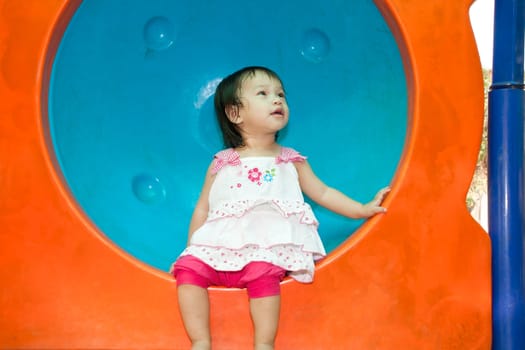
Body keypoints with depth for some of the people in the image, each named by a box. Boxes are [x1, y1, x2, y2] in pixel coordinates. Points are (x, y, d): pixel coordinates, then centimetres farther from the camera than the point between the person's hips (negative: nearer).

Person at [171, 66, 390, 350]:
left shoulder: (290, 161, 16)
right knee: (189, 267, -22)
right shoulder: (221, 164, 14)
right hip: (222, 244, 2)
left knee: (263, 271, -33)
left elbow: (323, 193, 20)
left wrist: (364, 209, 13)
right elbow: (203, 208, 18)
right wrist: (191, 249, 12)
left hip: (269, 244, -2)